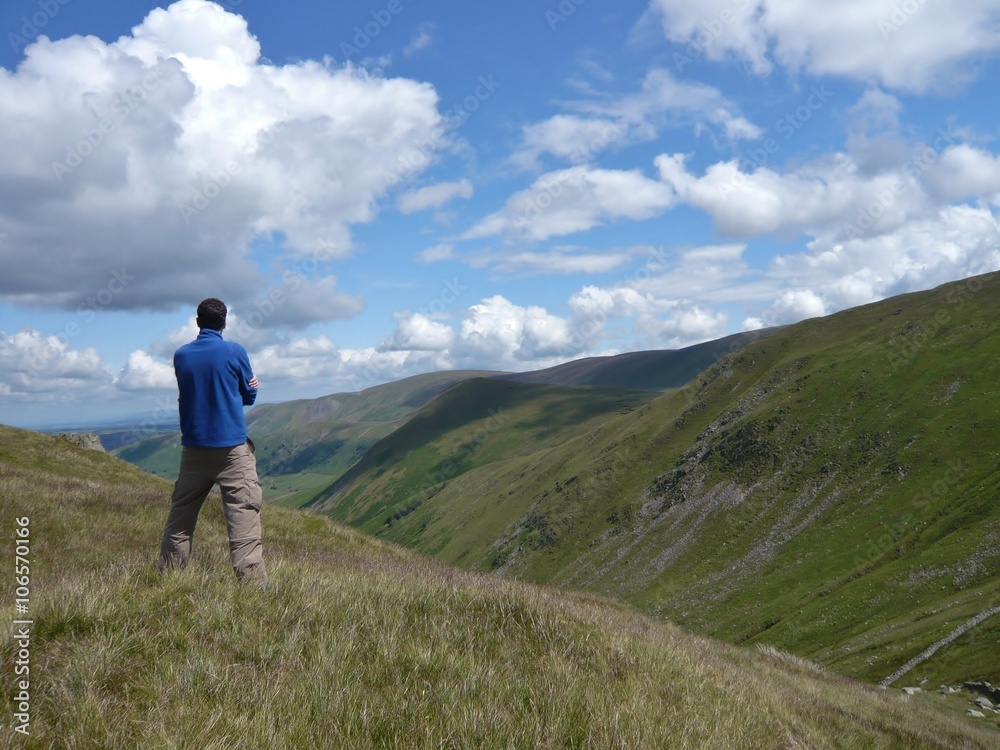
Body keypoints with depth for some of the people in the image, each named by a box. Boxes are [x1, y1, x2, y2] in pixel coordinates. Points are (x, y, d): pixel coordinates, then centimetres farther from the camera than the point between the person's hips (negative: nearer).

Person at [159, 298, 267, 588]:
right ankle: (252, 580, -8)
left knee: (181, 513, 14)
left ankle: (168, 573, 22)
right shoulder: (234, 352, -6)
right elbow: (250, 396, 4)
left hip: (193, 447, 4)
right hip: (232, 446, -4)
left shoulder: (180, 355, 5)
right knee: (243, 511, -5)